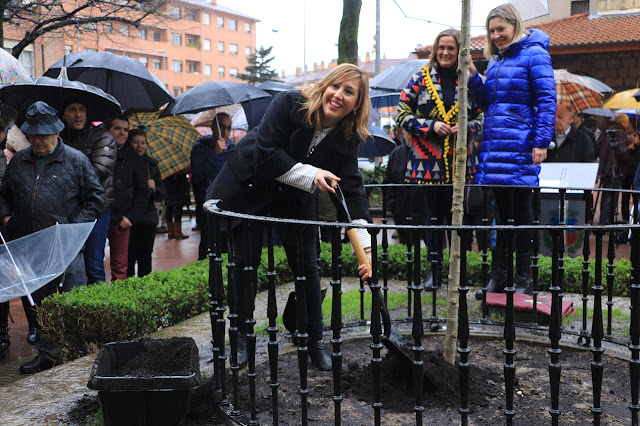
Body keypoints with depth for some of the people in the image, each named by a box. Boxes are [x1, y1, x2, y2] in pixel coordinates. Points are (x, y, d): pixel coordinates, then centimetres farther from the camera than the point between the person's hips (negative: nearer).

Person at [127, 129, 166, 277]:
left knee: (145, 258, 8)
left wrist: (154, 188, -10)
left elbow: (162, 195, 11)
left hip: (148, 219, 3)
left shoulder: (152, 164, 11)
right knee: (128, 259, -5)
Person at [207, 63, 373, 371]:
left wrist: (365, 245, -27)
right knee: (246, 262, 2)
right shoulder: (289, 104, -24)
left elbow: (352, 189, -17)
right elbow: (265, 154, -27)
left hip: (294, 198, 3)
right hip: (248, 187, -3)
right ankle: (242, 337, 20)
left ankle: (315, 342, 17)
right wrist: (310, 175, -34)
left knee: (307, 265, 1)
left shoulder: (348, 137, -14)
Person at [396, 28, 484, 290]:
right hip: (426, 162, 0)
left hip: (458, 163, 1)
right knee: (430, 217, 5)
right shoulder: (421, 79, 6)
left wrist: (466, 128, -10)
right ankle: (435, 271, 19)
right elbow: (402, 115, 2)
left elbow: (482, 118, 12)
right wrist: (431, 125, -11)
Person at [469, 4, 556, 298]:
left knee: (520, 210, -1)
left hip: (520, 148, -7)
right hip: (493, 144, 7)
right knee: (497, 210, 8)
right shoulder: (495, 60, 18)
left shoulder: (534, 55, -4)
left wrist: (541, 142, -16)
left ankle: (523, 279, 10)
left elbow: (547, 100, -9)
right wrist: (473, 77, 6)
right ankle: (498, 276, 17)